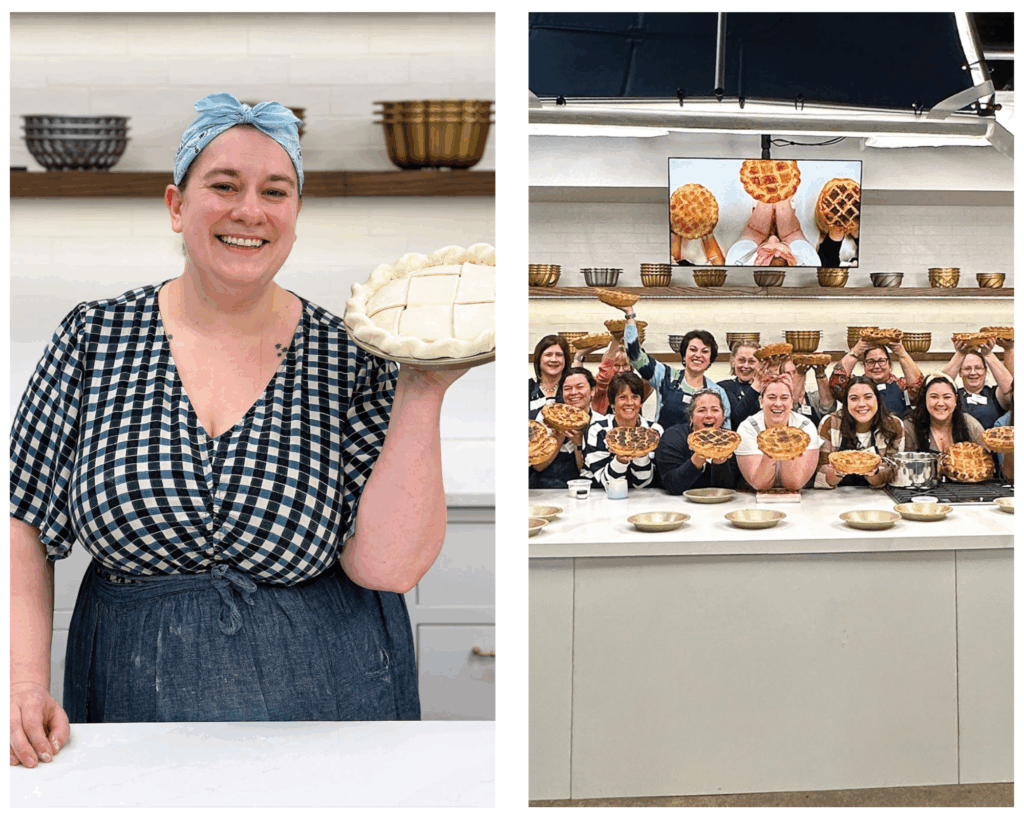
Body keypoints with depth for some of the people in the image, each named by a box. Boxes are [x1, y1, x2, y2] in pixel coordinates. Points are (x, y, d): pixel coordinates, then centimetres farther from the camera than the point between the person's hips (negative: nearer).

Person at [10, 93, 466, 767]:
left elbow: (388, 565, -15)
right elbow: (26, 523, 0)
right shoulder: (96, 338, -4)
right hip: (134, 701, 1)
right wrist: (26, 682, -11)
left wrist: (420, 394, -20)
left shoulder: (350, 358, -8)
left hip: (331, 701, 0)